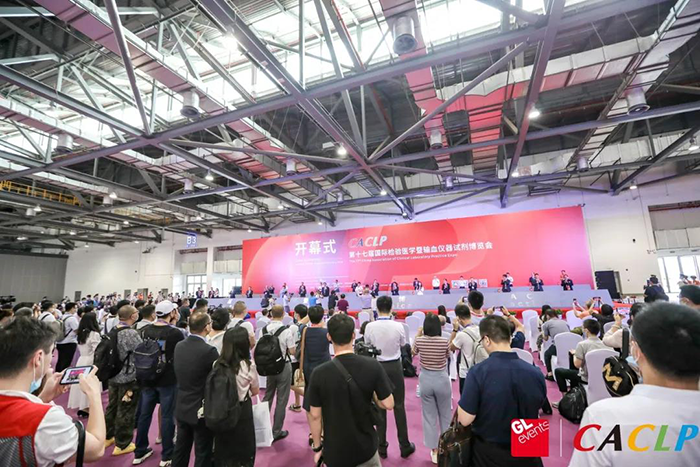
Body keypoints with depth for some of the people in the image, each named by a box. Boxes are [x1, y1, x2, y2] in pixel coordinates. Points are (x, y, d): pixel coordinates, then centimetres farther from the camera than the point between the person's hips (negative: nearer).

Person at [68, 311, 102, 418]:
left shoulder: (81, 333, 5)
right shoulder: (94, 334, -19)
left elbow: (79, 348, 15)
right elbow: (97, 352, -17)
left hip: (81, 360, 8)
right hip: (91, 362, -8)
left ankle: (81, 407, 23)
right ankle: (85, 408, 10)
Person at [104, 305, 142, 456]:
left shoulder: (112, 331, 0)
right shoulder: (131, 333, -25)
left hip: (112, 375, 8)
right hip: (128, 378, -8)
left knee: (112, 406, 23)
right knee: (126, 411, 6)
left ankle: (108, 437, 39)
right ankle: (122, 445, 19)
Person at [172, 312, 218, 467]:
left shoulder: (179, 346, -4)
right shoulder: (209, 351, -26)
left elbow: (175, 372, 10)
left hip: (182, 407, 7)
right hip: (202, 410, -7)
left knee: (181, 450, 23)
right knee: (203, 454, 11)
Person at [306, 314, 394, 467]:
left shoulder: (319, 373, -19)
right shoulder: (373, 366, -18)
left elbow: (315, 416, -10)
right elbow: (388, 404, -11)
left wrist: (317, 447, 4)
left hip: (334, 451, 0)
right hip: (366, 447, 1)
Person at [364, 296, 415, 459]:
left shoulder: (370, 326, -15)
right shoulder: (398, 326, -16)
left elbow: (367, 344, 0)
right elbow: (403, 344, 1)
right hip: (395, 366, 0)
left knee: (380, 407, 13)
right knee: (399, 406, 13)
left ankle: (381, 446, 24)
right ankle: (404, 446, 25)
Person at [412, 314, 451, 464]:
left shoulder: (419, 340, -12)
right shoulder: (444, 341, -16)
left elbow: (414, 352, 10)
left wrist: (417, 335, 13)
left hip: (425, 380, 1)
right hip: (442, 380, 0)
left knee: (429, 416, 14)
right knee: (445, 416, 21)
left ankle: (434, 451, 24)